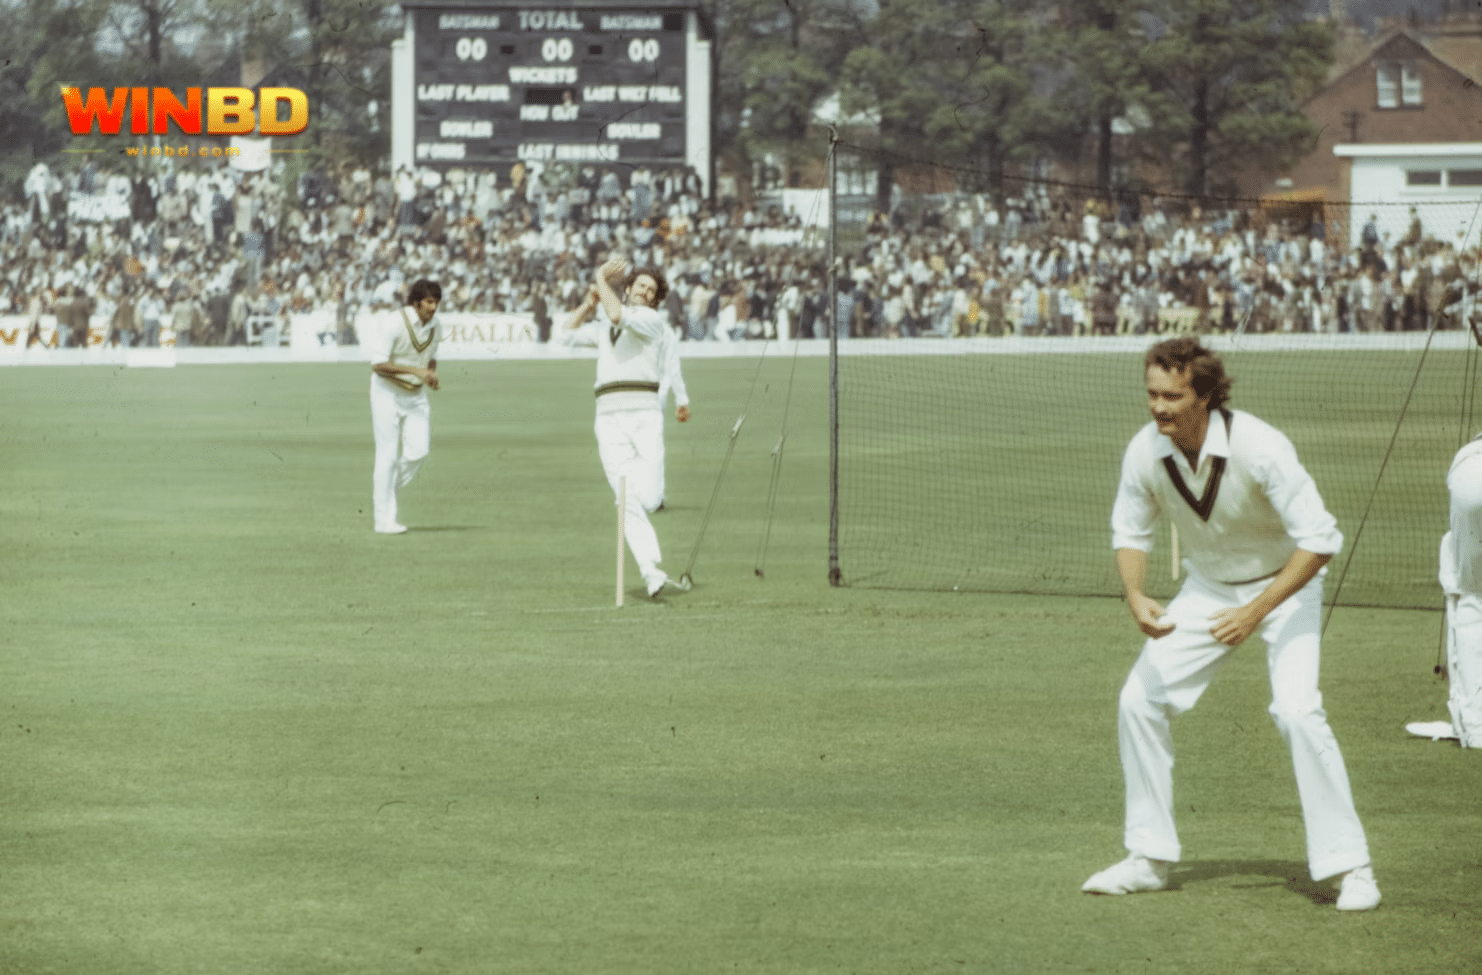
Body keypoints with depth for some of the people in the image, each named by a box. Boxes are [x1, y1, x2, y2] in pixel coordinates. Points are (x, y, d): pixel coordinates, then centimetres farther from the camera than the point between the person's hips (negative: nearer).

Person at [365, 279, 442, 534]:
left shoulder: (433, 325, -1)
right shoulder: (393, 323, -21)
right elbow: (378, 364, -24)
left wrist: (432, 375, -7)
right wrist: (416, 370, -30)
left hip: (416, 393, 6)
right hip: (387, 391, -6)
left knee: (419, 450, -7)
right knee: (388, 454, -5)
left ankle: (382, 486, 19)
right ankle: (384, 519, 0)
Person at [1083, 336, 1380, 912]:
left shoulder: (1260, 448, -32)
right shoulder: (1145, 452, -17)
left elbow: (1319, 540, -30)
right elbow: (1130, 531, -1)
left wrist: (1257, 611, -36)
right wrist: (1135, 595, -21)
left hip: (1286, 585, -5)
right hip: (1207, 588, 5)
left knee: (1297, 710, -24)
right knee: (1139, 701, -3)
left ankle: (1349, 866, -14)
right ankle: (1149, 859, 11)